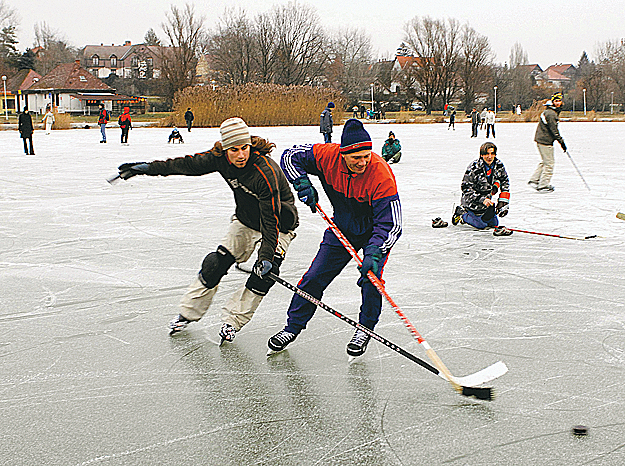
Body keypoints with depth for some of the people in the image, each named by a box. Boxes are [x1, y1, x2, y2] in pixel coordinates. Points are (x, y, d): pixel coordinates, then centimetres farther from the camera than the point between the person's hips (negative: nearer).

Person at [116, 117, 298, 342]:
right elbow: (187, 165, -4)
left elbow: (271, 220, -35)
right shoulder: (221, 159, -18)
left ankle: (232, 321, -6)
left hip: (279, 224, -5)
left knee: (265, 273, -21)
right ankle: (188, 313, 17)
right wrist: (147, 168, -1)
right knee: (216, 263, 0)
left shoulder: (265, 172, -36)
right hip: (245, 220, 5)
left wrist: (267, 256, -39)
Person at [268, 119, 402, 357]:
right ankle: (293, 326, 18)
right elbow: (290, 156, -9)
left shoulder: (381, 174, -35)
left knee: (371, 278, -19)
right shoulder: (327, 156, -25)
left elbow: (390, 224, -34)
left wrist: (374, 253, -47)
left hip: (374, 230, -3)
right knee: (315, 276, 2)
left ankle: (365, 329, 6)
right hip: (342, 228, 3)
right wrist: (302, 183, -25)